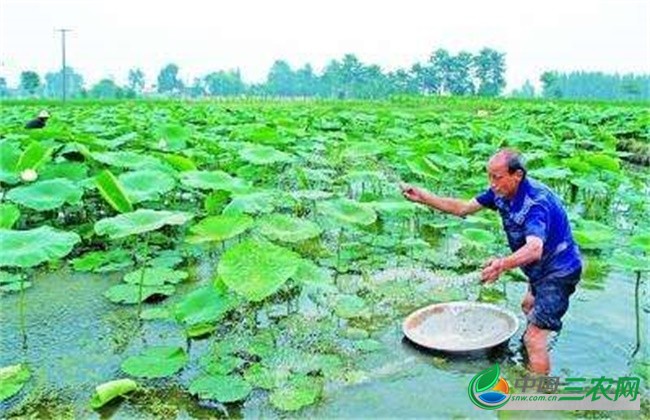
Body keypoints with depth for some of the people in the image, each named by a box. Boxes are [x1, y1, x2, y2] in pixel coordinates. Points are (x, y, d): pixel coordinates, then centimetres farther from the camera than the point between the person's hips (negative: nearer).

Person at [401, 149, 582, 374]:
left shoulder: (536, 202, -34)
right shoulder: (502, 192, -8)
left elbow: (535, 249, -50)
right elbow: (463, 208, -3)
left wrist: (503, 264, -69)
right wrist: (422, 197, -11)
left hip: (559, 270, -10)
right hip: (541, 270, 10)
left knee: (533, 339, -13)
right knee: (529, 306, 34)